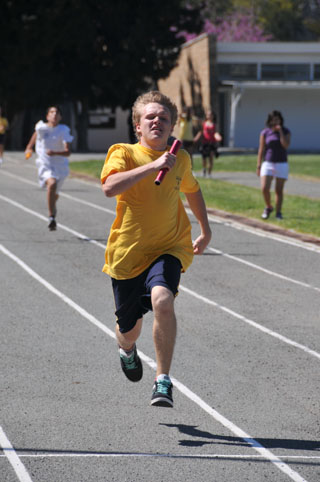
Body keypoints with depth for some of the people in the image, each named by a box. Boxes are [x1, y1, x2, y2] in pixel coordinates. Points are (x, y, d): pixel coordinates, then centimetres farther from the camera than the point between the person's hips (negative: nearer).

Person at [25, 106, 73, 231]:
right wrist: (29, 147, 13)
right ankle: (51, 217, -25)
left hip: (60, 165, 1)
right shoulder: (41, 127, -7)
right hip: (45, 164, -1)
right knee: (52, 184, -30)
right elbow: (36, 134, 18)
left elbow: (67, 152, -20)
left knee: (54, 194, 15)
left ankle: (53, 207, 54)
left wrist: (55, 153, -37)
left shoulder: (64, 131, -11)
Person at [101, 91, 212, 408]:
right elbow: (110, 187, -29)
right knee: (129, 330, 10)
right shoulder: (124, 154, -7)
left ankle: (163, 381, -22)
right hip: (127, 252, -1)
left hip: (168, 249, 1)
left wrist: (205, 230, 31)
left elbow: (192, 189, 28)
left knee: (162, 299, -30)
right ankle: (127, 350, 50)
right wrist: (154, 166, -30)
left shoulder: (180, 159, 6)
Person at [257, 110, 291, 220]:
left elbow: (286, 145, -17)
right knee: (265, 188, -11)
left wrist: (280, 131, -18)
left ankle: (278, 213, 11)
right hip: (268, 164, 0)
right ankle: (268, 207, 13)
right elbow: (261, 150, 3)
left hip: (282, 164, 0)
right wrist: (258, 166, 0)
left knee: (279, 190, 1)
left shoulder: (286, 132, -1)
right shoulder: (265, 133, 0)